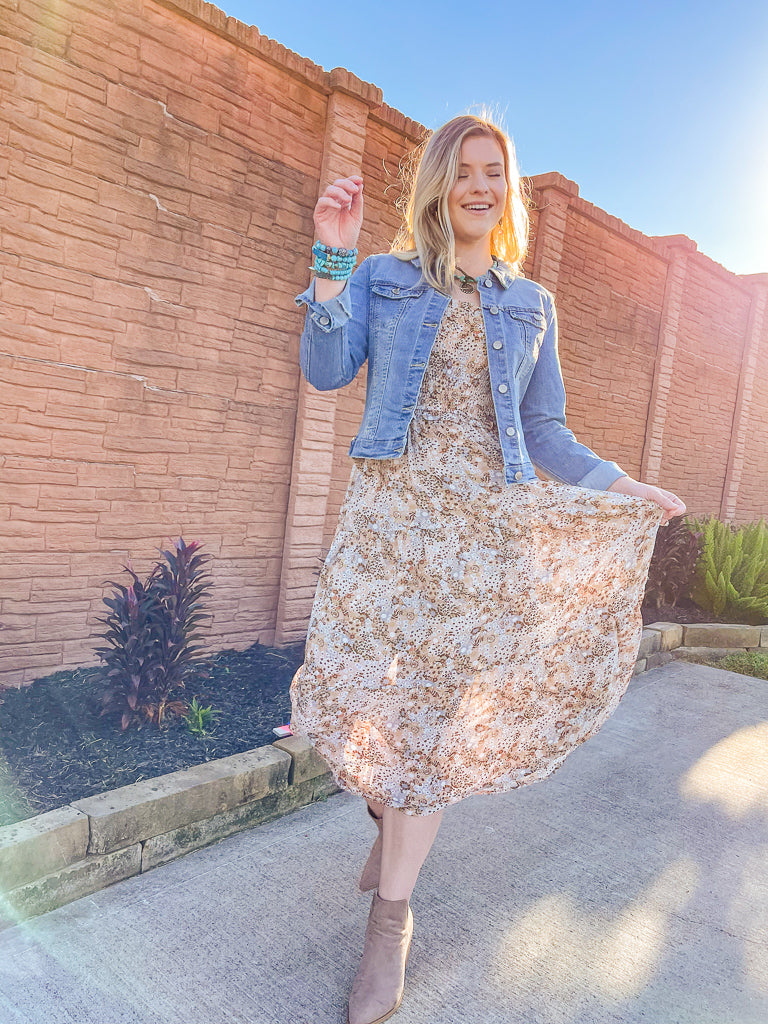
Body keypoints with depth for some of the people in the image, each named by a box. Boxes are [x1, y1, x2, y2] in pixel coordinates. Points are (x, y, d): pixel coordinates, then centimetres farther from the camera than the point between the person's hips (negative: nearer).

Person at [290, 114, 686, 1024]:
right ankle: (388, 810, 33)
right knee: (364, 687, -5)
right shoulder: (383, 279, 10)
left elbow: (543, 432, 15)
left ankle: (391, 914, 20)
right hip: (389, 509, 0)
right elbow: (325, 370, -5)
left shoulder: (530, 305, 15)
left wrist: (621, 486, 7)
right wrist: (333, 257, -9)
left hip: (484, 522, 1)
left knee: (436, 708, 2)